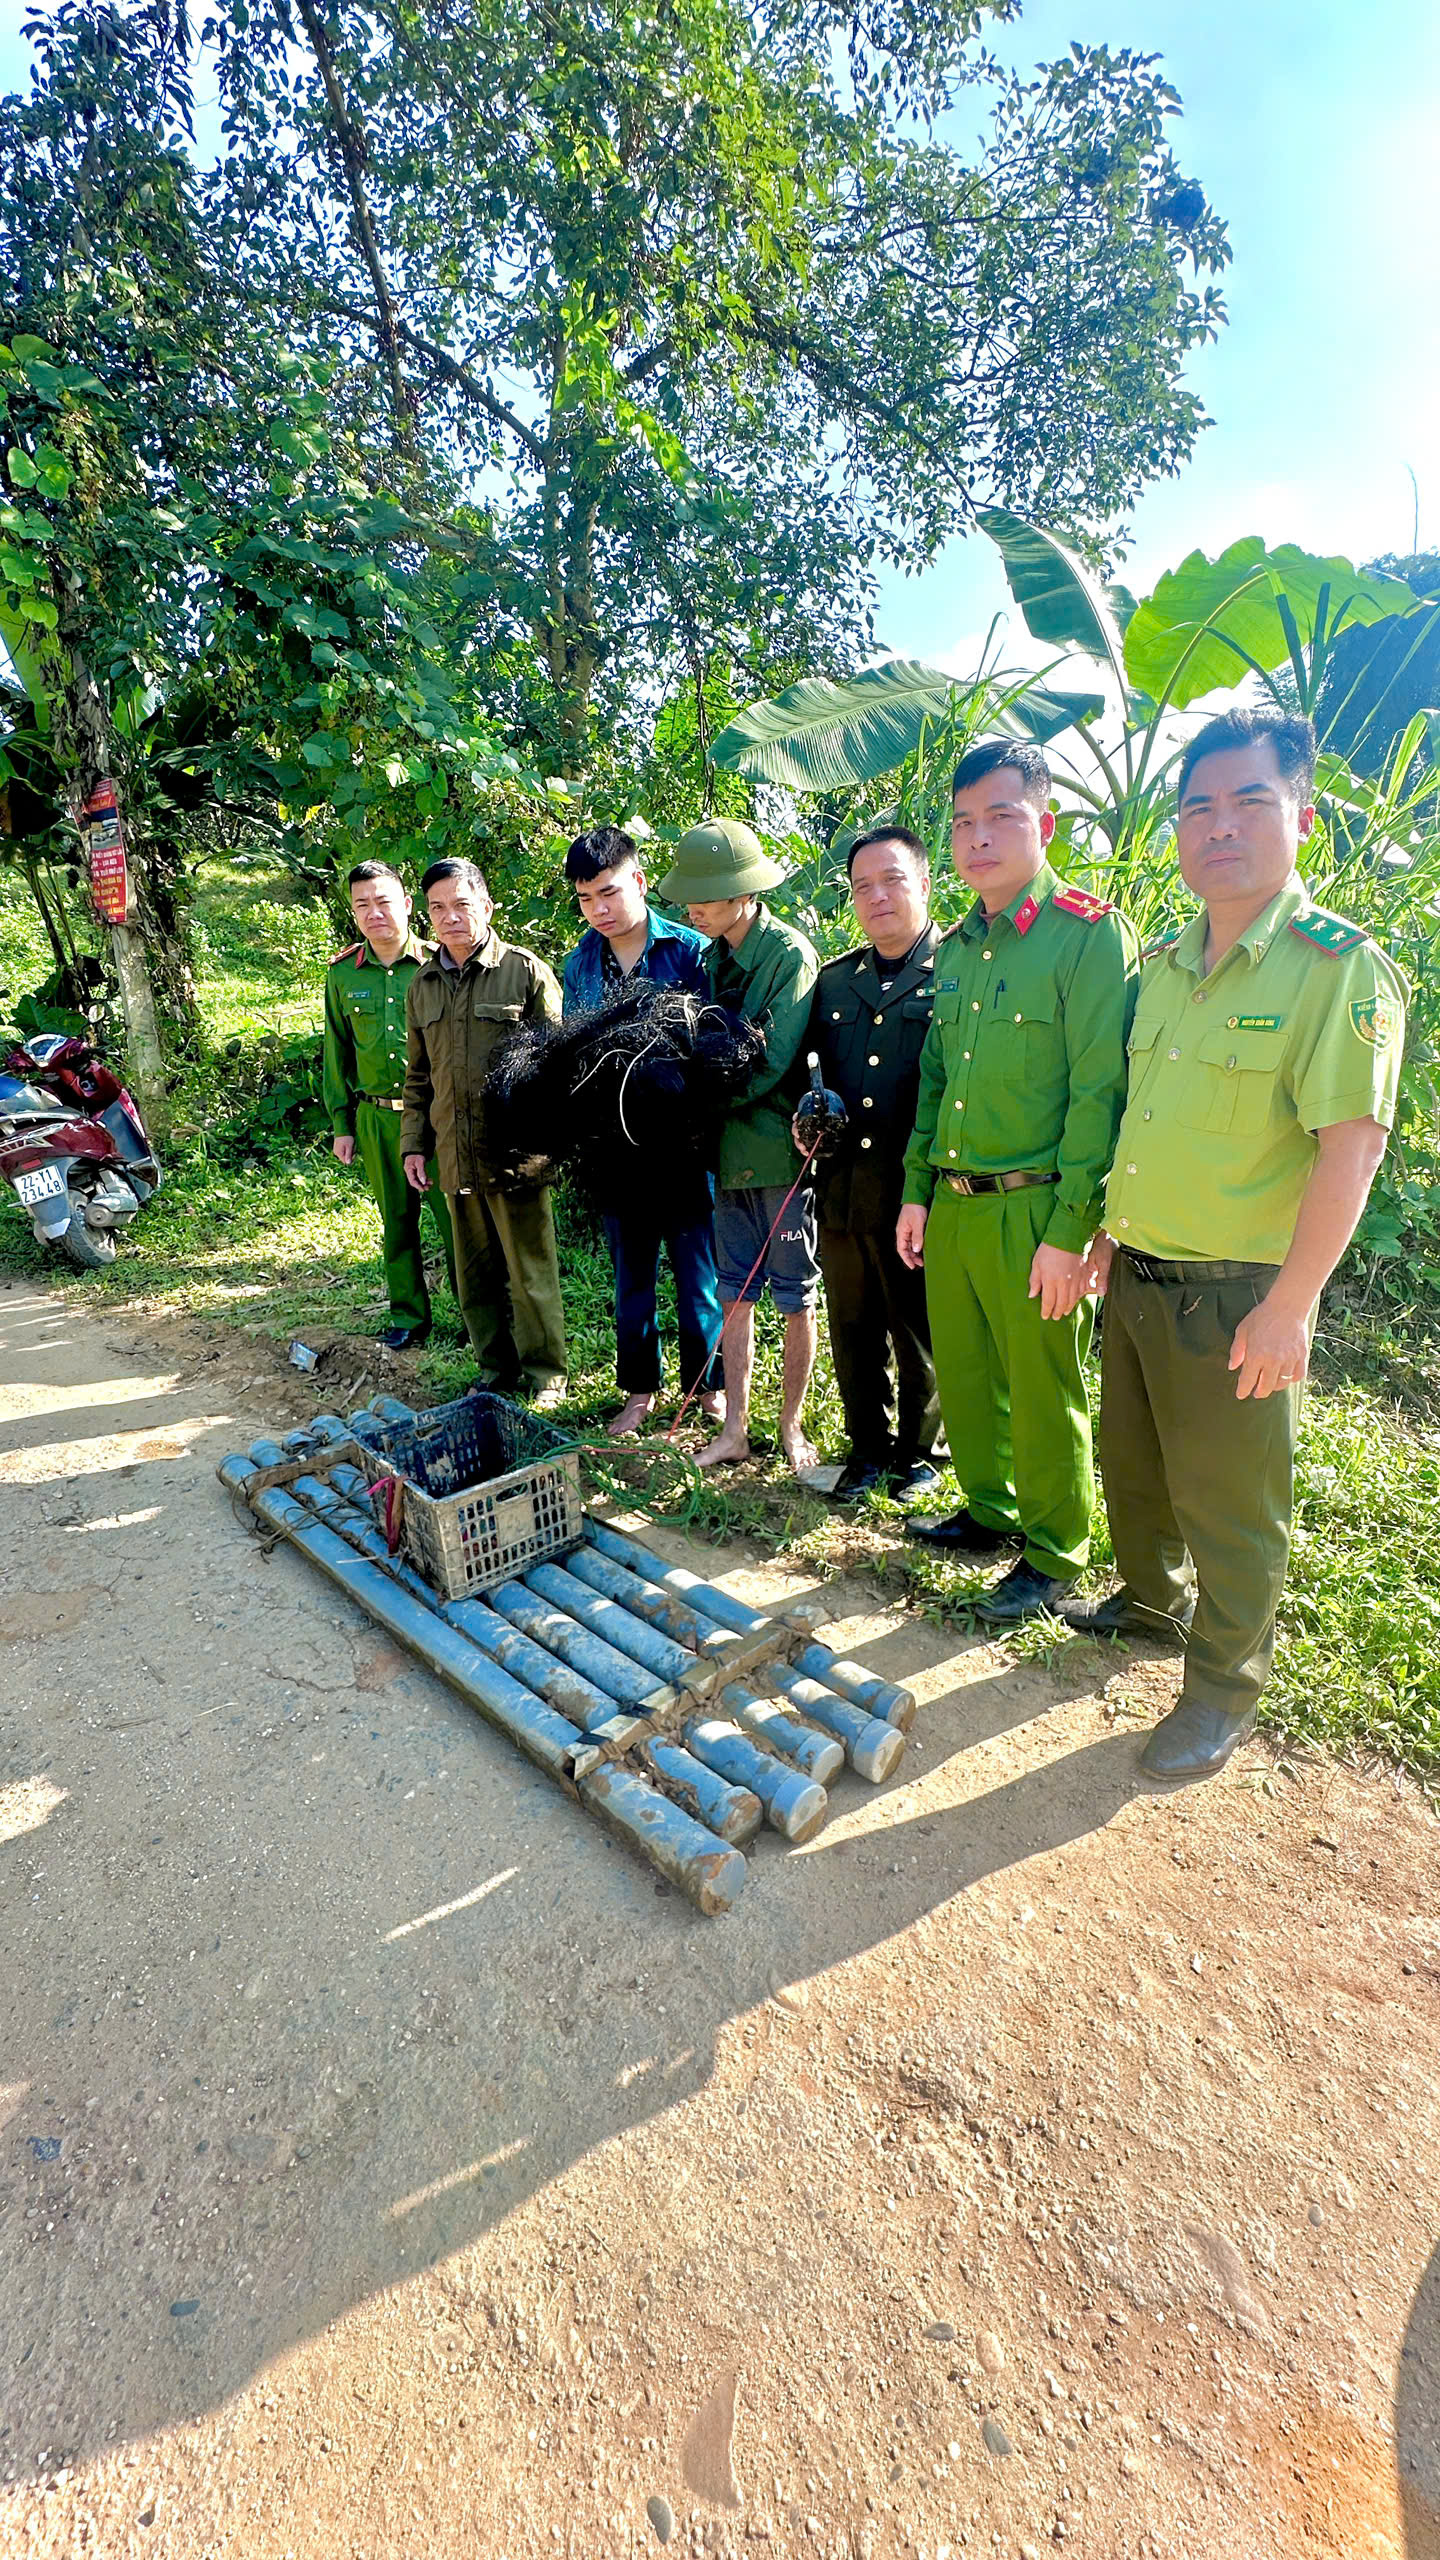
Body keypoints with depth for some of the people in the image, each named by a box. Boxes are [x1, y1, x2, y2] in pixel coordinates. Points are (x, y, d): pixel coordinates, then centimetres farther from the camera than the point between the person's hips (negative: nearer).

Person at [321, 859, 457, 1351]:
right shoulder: (342, 974, 8)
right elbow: (336, 1053, 14)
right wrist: (341, 1124, 10)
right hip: (375, 1118, 4)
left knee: (455, 1218, -3)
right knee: (397, 1222, 11)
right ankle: (409, 1319, 24)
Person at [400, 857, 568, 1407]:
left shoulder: (525, 971, -2)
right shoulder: (423, 985, 14)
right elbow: (417, 1076, 20)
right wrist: (413, 1144, 13)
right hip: (454, 1156, 5)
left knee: (530, 1270, 0)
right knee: (475, 1274, 12)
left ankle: (546, 1377, 16)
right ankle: (497, 1372, 27)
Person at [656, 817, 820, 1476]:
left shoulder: (789, 954, -12)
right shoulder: (714, 955, 11)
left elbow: (772, 1065, -18)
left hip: (780, 1150, -7)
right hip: (731, 1151, 7)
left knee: (795, 1297, 6)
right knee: (736, 1294, 10)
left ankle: (791, 1425, 20)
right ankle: (735, 1427, 20)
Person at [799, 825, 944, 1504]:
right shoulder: (833, 981, 15)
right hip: (843, 1191, 5)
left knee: (921, 1335, 9)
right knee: (853, 1333, 14)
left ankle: (920, 1451, 30)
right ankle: (869, 1447, 33)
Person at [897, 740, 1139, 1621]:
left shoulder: (1092, 935, -8)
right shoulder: (957, 948, 14)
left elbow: (1100, 1096, -14)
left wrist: (1070, 1233, -18)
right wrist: (917, 1192, 12)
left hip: (1033, 1212, -6)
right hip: (952, 1208, 7)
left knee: (1043, 1396, 6)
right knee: (963, 1378, 16)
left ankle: (1053, 1555, 25)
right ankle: (990, 1513, 38)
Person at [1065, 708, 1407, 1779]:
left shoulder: (1340, 965, -13)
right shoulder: (1165, 963, 9)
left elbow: (1352, 1142, -18)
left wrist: (1290, 1307, -21)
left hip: (1236, 1297, -7)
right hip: (1138, 1277, 7)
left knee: (1228, 1506, 8)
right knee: (1131, 1464, 22)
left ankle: (1224, 1689, 29)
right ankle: (1152, 1599, 47)